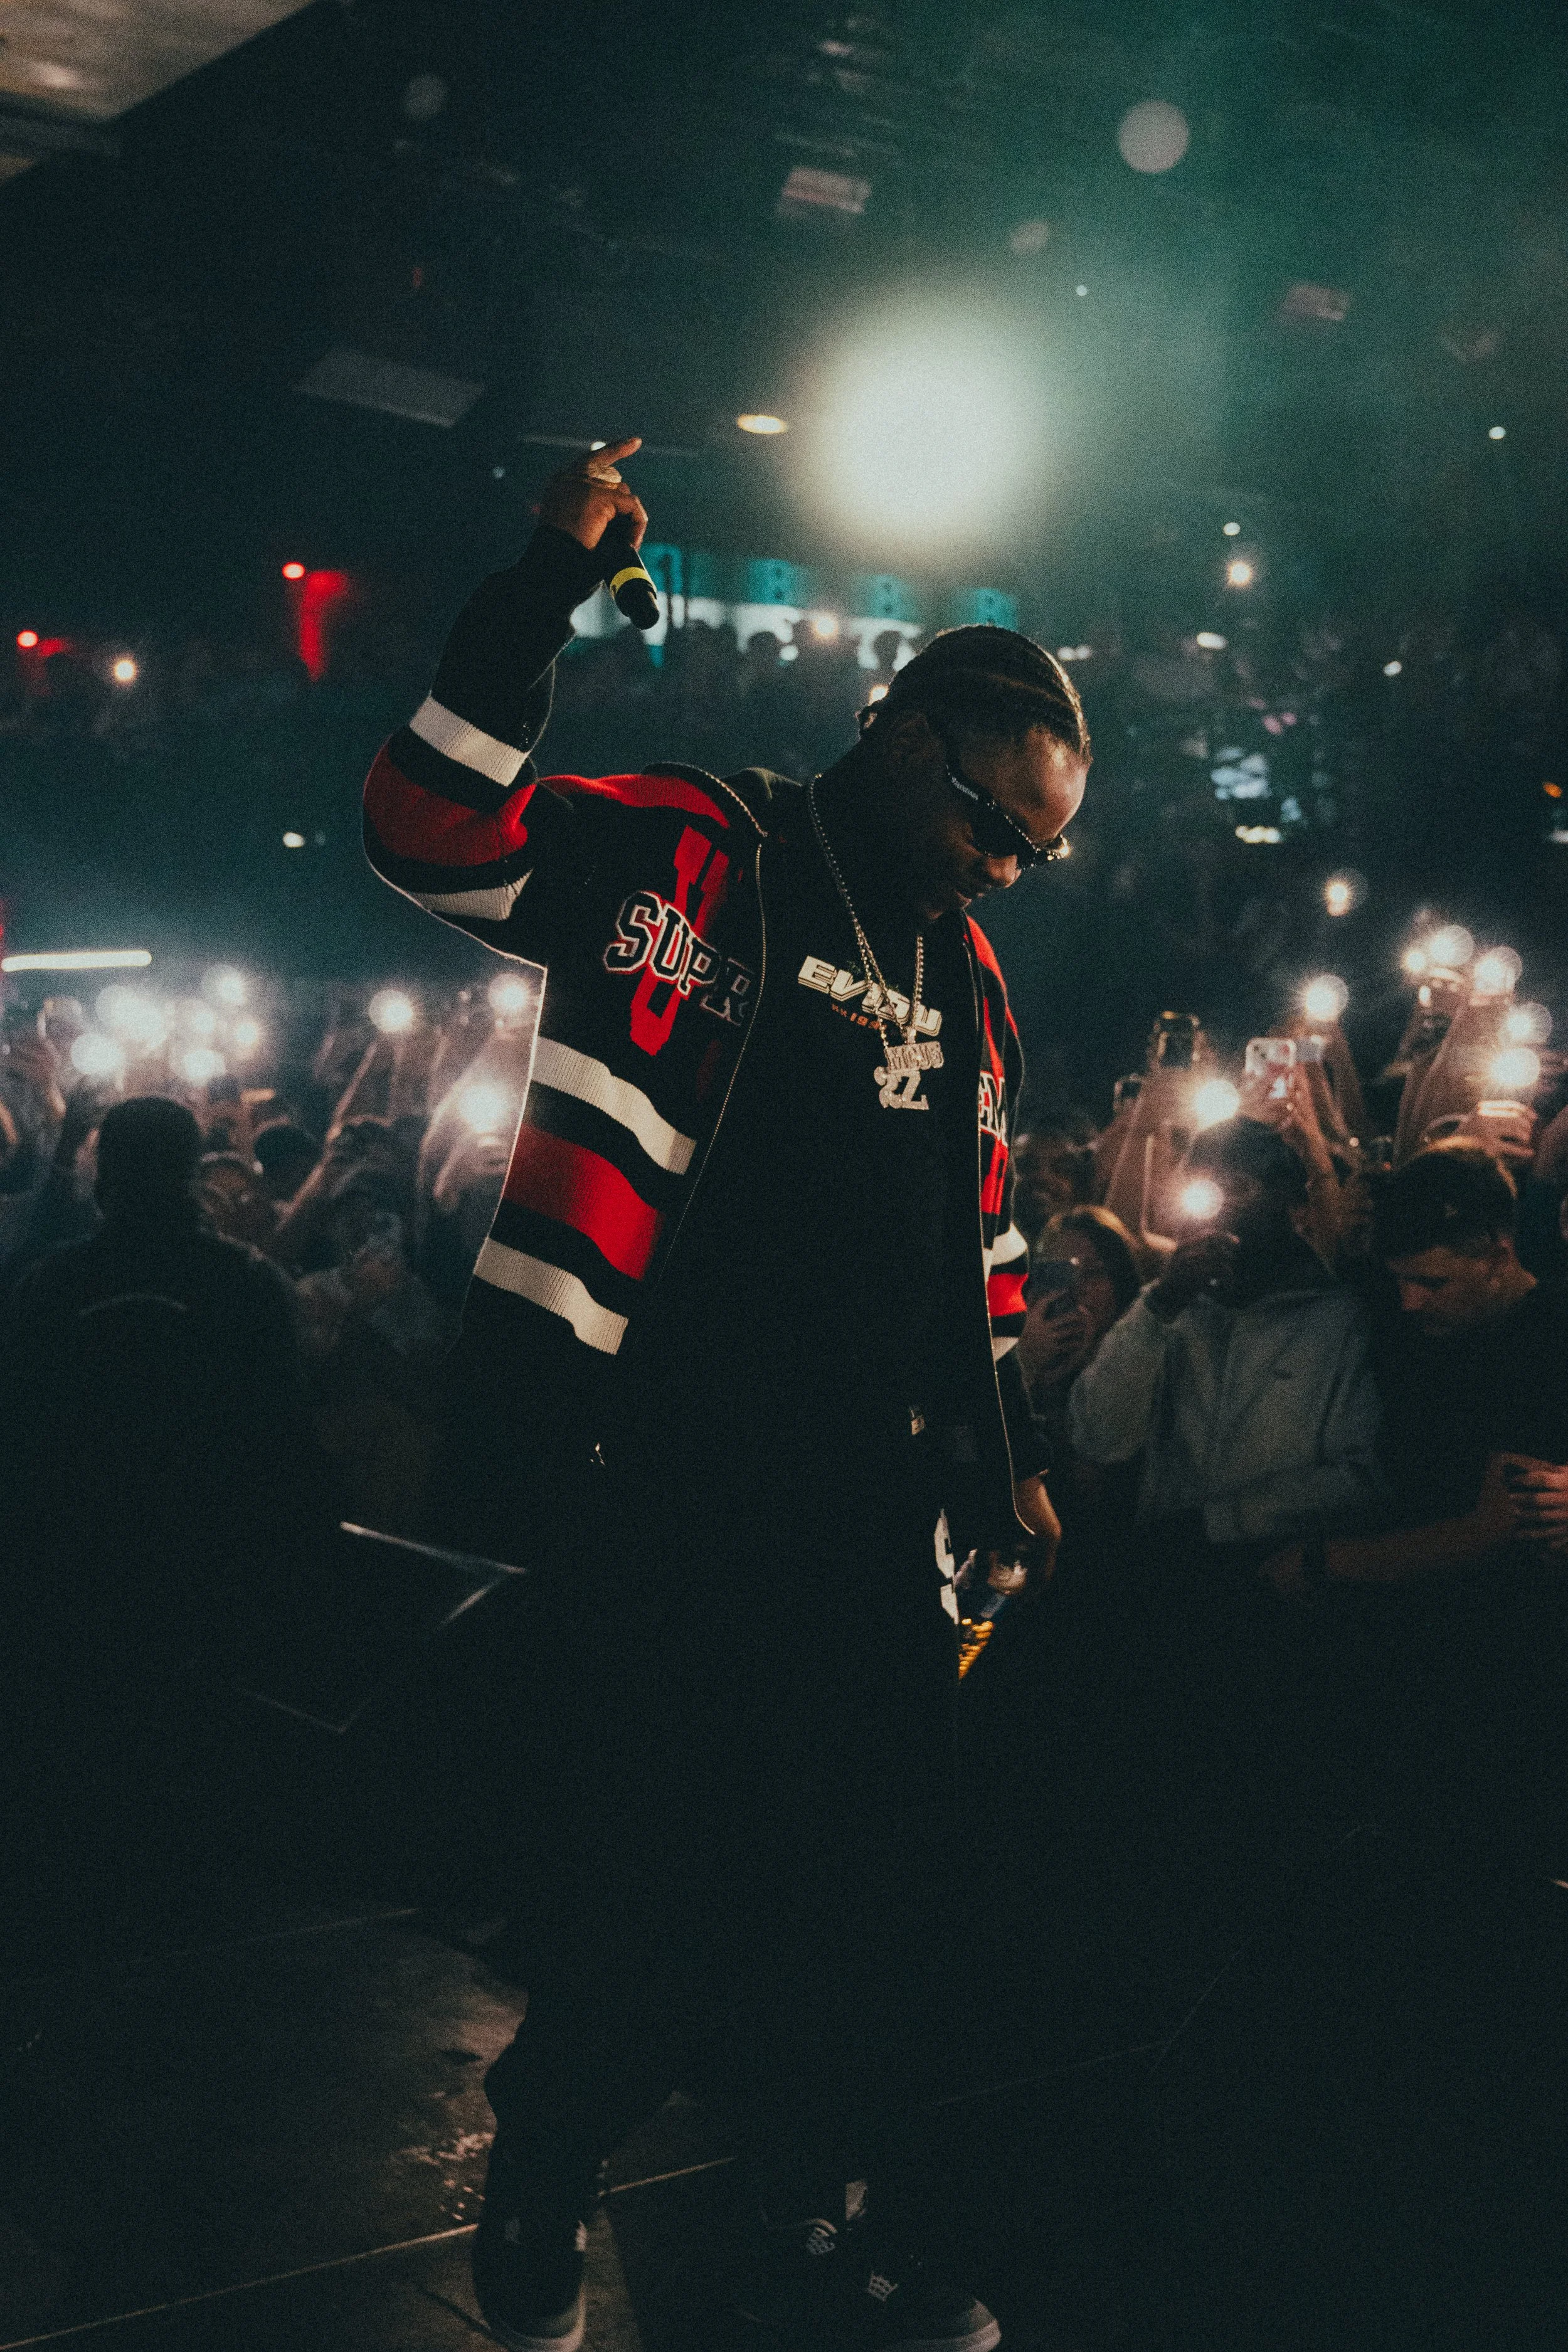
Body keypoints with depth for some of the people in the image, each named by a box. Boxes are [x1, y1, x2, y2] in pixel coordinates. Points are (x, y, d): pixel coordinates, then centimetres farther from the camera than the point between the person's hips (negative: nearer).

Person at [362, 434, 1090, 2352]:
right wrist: (544, 590, -27)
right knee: (664, 1892, -1)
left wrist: (1005, 1451, 22)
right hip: (679, 1493, -7)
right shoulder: (694, 854, -5)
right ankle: (534, 2194, 27)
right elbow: (434, 828, -19)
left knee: (868, 1893, 13)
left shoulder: (966, 978, 17)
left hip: (877, 1510, 7)